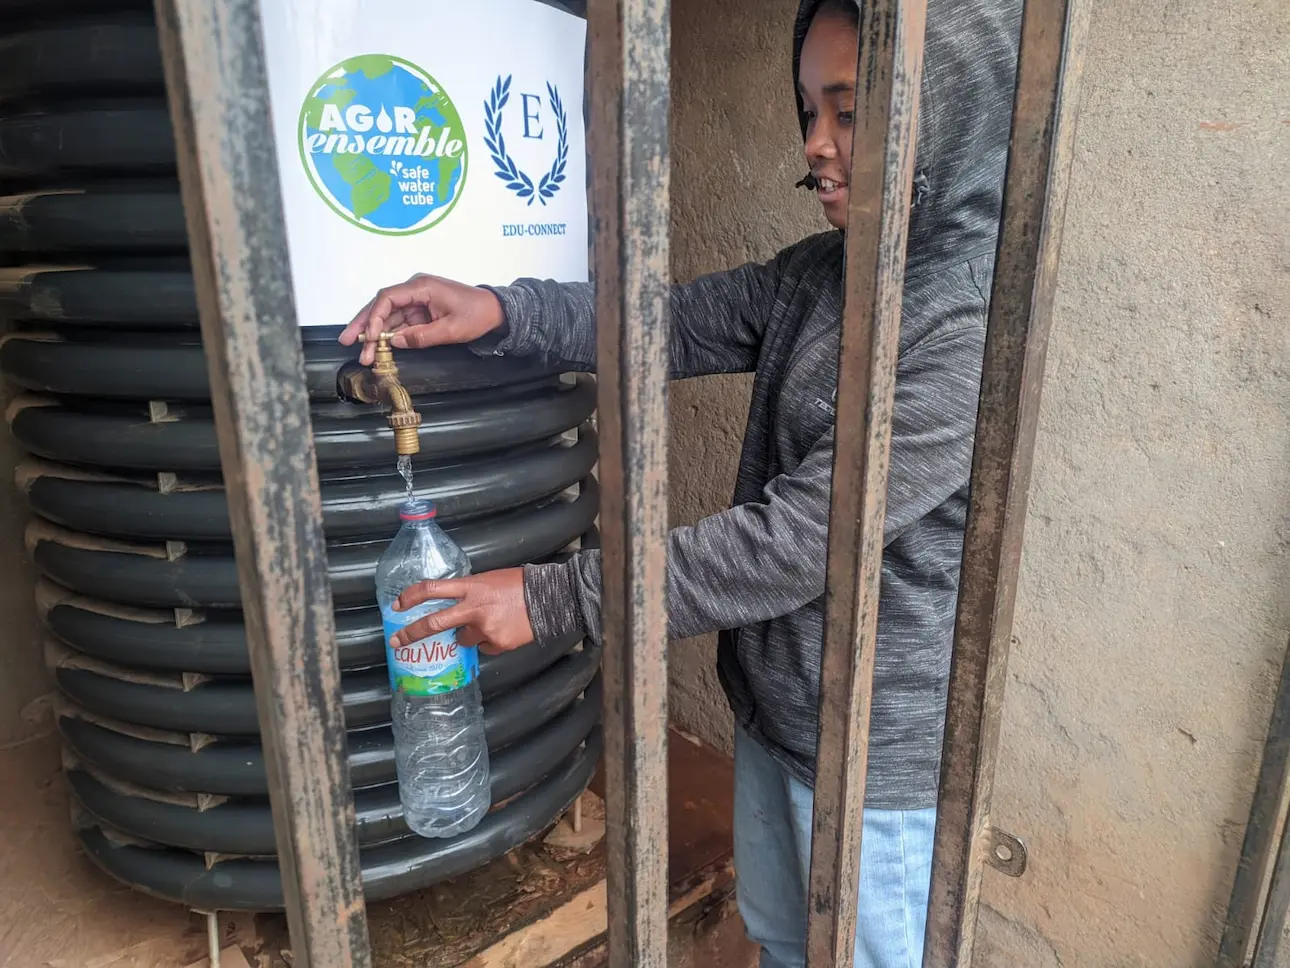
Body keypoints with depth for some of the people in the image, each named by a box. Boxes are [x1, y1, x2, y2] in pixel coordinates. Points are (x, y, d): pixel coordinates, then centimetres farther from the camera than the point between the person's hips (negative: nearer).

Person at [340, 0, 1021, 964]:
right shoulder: (825, 270, -1)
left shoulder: (976, 322, -27)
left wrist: (549, 600, -24)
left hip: (876, 745, -6)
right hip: (772, 703, 7)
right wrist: (498, 310, -16)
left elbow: (798, 540, -29)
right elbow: (680, 322, 0)